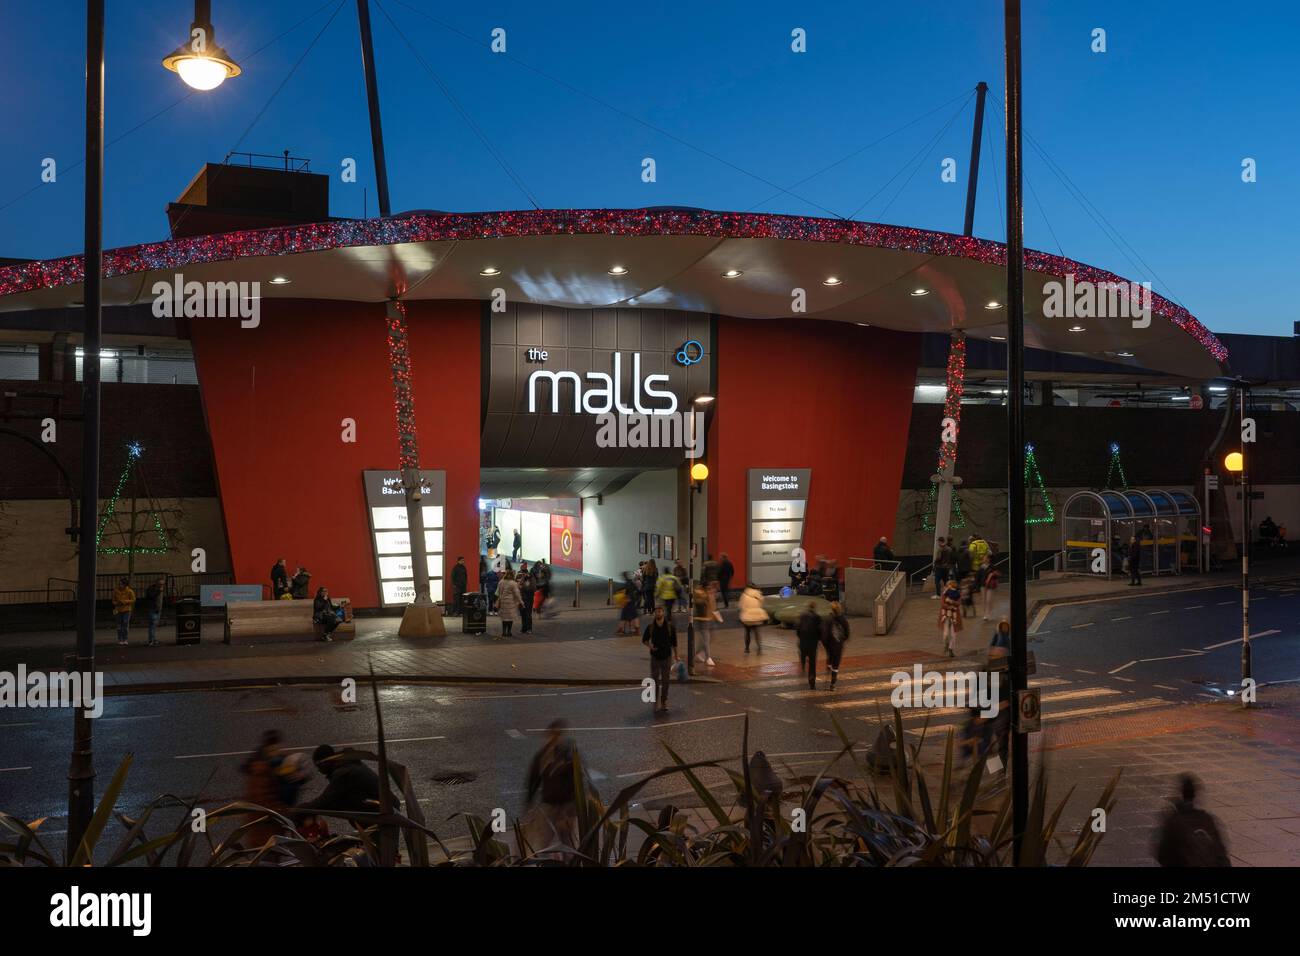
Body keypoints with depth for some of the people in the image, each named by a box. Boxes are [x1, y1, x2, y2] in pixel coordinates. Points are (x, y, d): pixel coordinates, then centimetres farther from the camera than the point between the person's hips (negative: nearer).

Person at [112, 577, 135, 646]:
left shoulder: (129, 591, -9)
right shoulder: (116, 590, -3)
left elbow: (133, 600, -5)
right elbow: (114, 600, 9)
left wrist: (124, 602, -17)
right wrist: (116, 603, -12)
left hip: (126, 610, -1)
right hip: (118, 610, 1)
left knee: (125, 624, -2)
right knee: (119, 625, 3)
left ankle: (124, 639, 8)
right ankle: (120, 640, 11)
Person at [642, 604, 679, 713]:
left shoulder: (670, 626, -6)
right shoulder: (650, 627, -5)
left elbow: (674, 642, 2)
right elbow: (644, 640, 6)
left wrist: (676, 656, 5)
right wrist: (649, 645, -16)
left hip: (667, 656, 0)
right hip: (655, 657, 0)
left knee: (665, 681, 7)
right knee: (655, 681, 1)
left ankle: (664, 702, 20)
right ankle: (656, 704, 10)